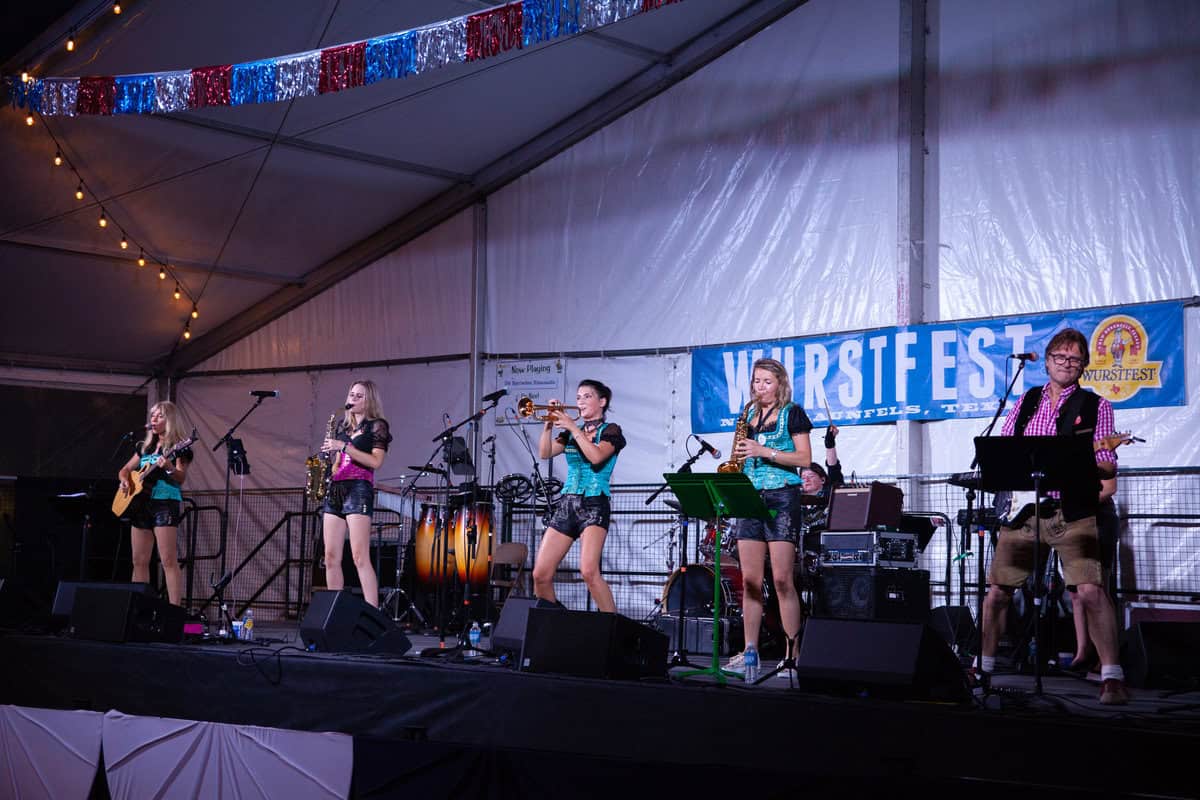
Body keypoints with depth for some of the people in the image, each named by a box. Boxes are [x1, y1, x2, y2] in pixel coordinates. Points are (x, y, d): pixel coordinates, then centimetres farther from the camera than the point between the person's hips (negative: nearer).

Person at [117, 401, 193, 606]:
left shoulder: (178, 448, -2)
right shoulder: (145, 447, 18)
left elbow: (181, 478, -13)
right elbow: (125, 470, 25)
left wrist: (170, 467, -33)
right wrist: (125, 480, 3)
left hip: (165, 503, -7)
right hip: (141, 505, 7)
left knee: (168, 560, -14)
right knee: (139, 561, 7)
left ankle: (174, 610, -17)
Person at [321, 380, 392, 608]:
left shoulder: (376, 426, 2)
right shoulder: (343, 427, 21)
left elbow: (376, 461, -10)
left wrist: (344, 447, -14)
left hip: (358, 489, -7)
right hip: (335, 489, 7)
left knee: (360, 557, -16)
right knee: (331, 557, 2)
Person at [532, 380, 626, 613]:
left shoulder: (610, 430, 3)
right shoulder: (571, 433, 18)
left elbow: (596, 456, -16)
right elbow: (545, 453, 3)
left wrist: (573, 427, -13)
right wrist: (549, 425, -8)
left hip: (594, 505, -5)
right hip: (566, 504, 6)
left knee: (589, 571, -25)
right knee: (541, 575, -2)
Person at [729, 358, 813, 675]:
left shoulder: (792, 413, 1)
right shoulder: (749, 415, 17)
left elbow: (804, 459, -7)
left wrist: (764, 451, -14)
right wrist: (739, 457, 2)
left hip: (781, 497, -6)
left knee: (782, 580, -10)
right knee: (750, 580, 3)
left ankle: (792, 652, -6)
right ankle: (749, 651, 7)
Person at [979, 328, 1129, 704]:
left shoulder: (1095, 406, 7)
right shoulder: (1025, 402, 16)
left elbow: (1105, 463, 1)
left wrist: (1106, 478, -19)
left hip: (1073, 511, -3)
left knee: (1090, 590, -17)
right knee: (996, 591, 5)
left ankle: (1112, 677, -8)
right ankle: (983, 666, 21)